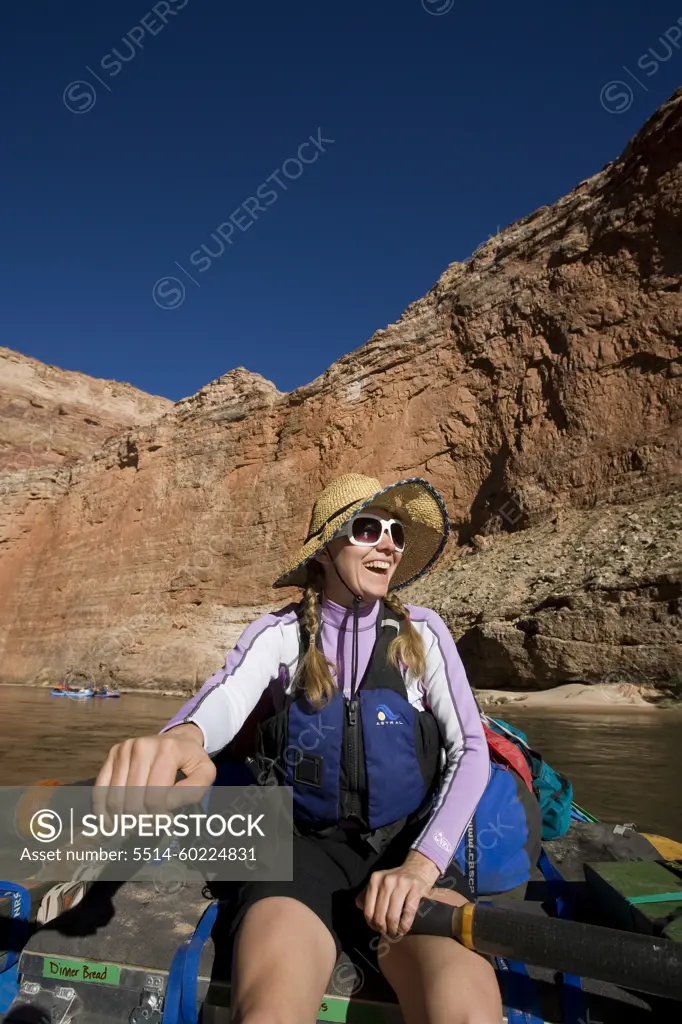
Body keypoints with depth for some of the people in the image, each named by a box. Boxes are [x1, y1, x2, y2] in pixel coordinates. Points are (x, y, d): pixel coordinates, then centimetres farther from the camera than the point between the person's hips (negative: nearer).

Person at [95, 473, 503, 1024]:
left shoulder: (421, 632, -1)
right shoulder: (280, 633, -2)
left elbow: (471, 750, -6)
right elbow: (229, 693, -23)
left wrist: (421, 865, -21)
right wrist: (182, 737, -47)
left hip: (403, 849, 1)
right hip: (305, 847, 0)